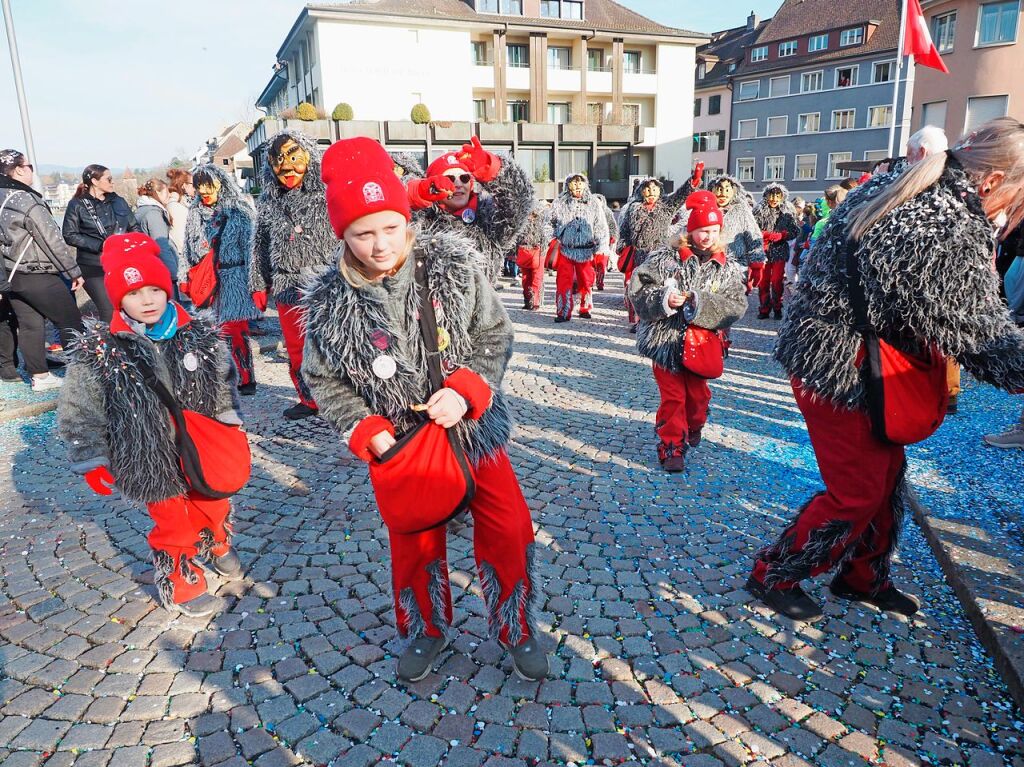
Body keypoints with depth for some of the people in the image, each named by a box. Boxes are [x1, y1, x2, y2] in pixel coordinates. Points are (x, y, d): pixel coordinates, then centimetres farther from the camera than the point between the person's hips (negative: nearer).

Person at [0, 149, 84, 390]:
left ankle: (39, 376, 16)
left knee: (29, 324, 12)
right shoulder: (27, 201, -17)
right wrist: (74, 271, -10)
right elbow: (53, 241, -17)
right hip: (38, 277, -8)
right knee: (71, 322, 2)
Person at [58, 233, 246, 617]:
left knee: (215, 505, 23)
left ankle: (217, 545, 55)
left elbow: (224, 384, 4)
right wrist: (92, 461, -4)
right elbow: (79, 412, -7)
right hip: (151, 459, -3)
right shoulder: (98, 351, -15)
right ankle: (180, 585, 35)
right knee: (172, 523, 11)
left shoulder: (201, 335, -8)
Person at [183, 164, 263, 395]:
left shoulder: (239, 211, -3)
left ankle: (246, 379, 3)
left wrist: (254, 284, -10)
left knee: (233, 330, -8)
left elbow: (251, 247, -6)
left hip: (234, 278, -5)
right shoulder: (195, 213, 12)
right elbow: (189, 250, 18)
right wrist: (187, 280, 15)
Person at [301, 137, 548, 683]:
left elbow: (495, 336, -8)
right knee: (415, 544, 17)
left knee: (507, 532, 8)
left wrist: (465, 390, -23)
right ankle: (427, 630, 45)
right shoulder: (328, 305, -15)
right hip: (400, 444, 0)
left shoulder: (454, 265, -16)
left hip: (473, 429, 0)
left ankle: (516, 629, 34)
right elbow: (323, 382, -3)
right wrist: (367, 431, -16)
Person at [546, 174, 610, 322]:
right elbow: (548, 223, 14)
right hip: (565, 250, -1)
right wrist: (551, 239, 5)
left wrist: (600, 248, 0)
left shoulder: (594, 203, 3)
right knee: (564, 282, -5)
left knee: (586, 281, 10)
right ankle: (563, 313, 3)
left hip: (586, 250, 1)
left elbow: (601, 227, 6)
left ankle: (585, 309, 27)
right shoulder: (559, 203, 2)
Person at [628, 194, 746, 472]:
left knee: (698, 394, 16)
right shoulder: (666, 258, -8)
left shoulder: (729, 269, 0)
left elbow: (736, 307, -8)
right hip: (666, 339, -3)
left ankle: (693, 428, 45)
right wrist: (664, 298, -26)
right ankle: (671, 446, 13)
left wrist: (702, 304, -22)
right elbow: (639, 288, -9)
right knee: (672, 396, 2)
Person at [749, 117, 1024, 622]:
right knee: (857, 490, 5)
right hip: (839, 368, -10)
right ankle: (774, 576, 22)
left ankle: (863, 577, 38)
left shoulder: (898, 189, 5)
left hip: (822, 348, 10)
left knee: (886, 469, 20)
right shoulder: (951, 233, -24)